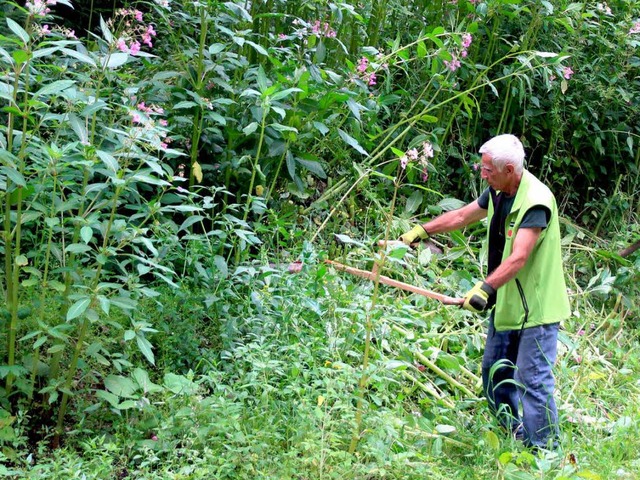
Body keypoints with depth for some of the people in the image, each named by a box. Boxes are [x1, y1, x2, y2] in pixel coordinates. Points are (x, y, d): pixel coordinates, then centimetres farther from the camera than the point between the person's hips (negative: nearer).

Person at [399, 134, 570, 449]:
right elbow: (462, 215, 18)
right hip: (505, 304, 10)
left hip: (536, 308, -10)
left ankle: (545, 450, 0)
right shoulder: (498, 192, 2)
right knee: (494, 373, 17)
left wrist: (486, 288, -45)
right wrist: (422, 231, 16)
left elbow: (518, 258, -36)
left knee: (532, 379, -9)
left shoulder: (536, 202, -25)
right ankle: (514, 437, 30)